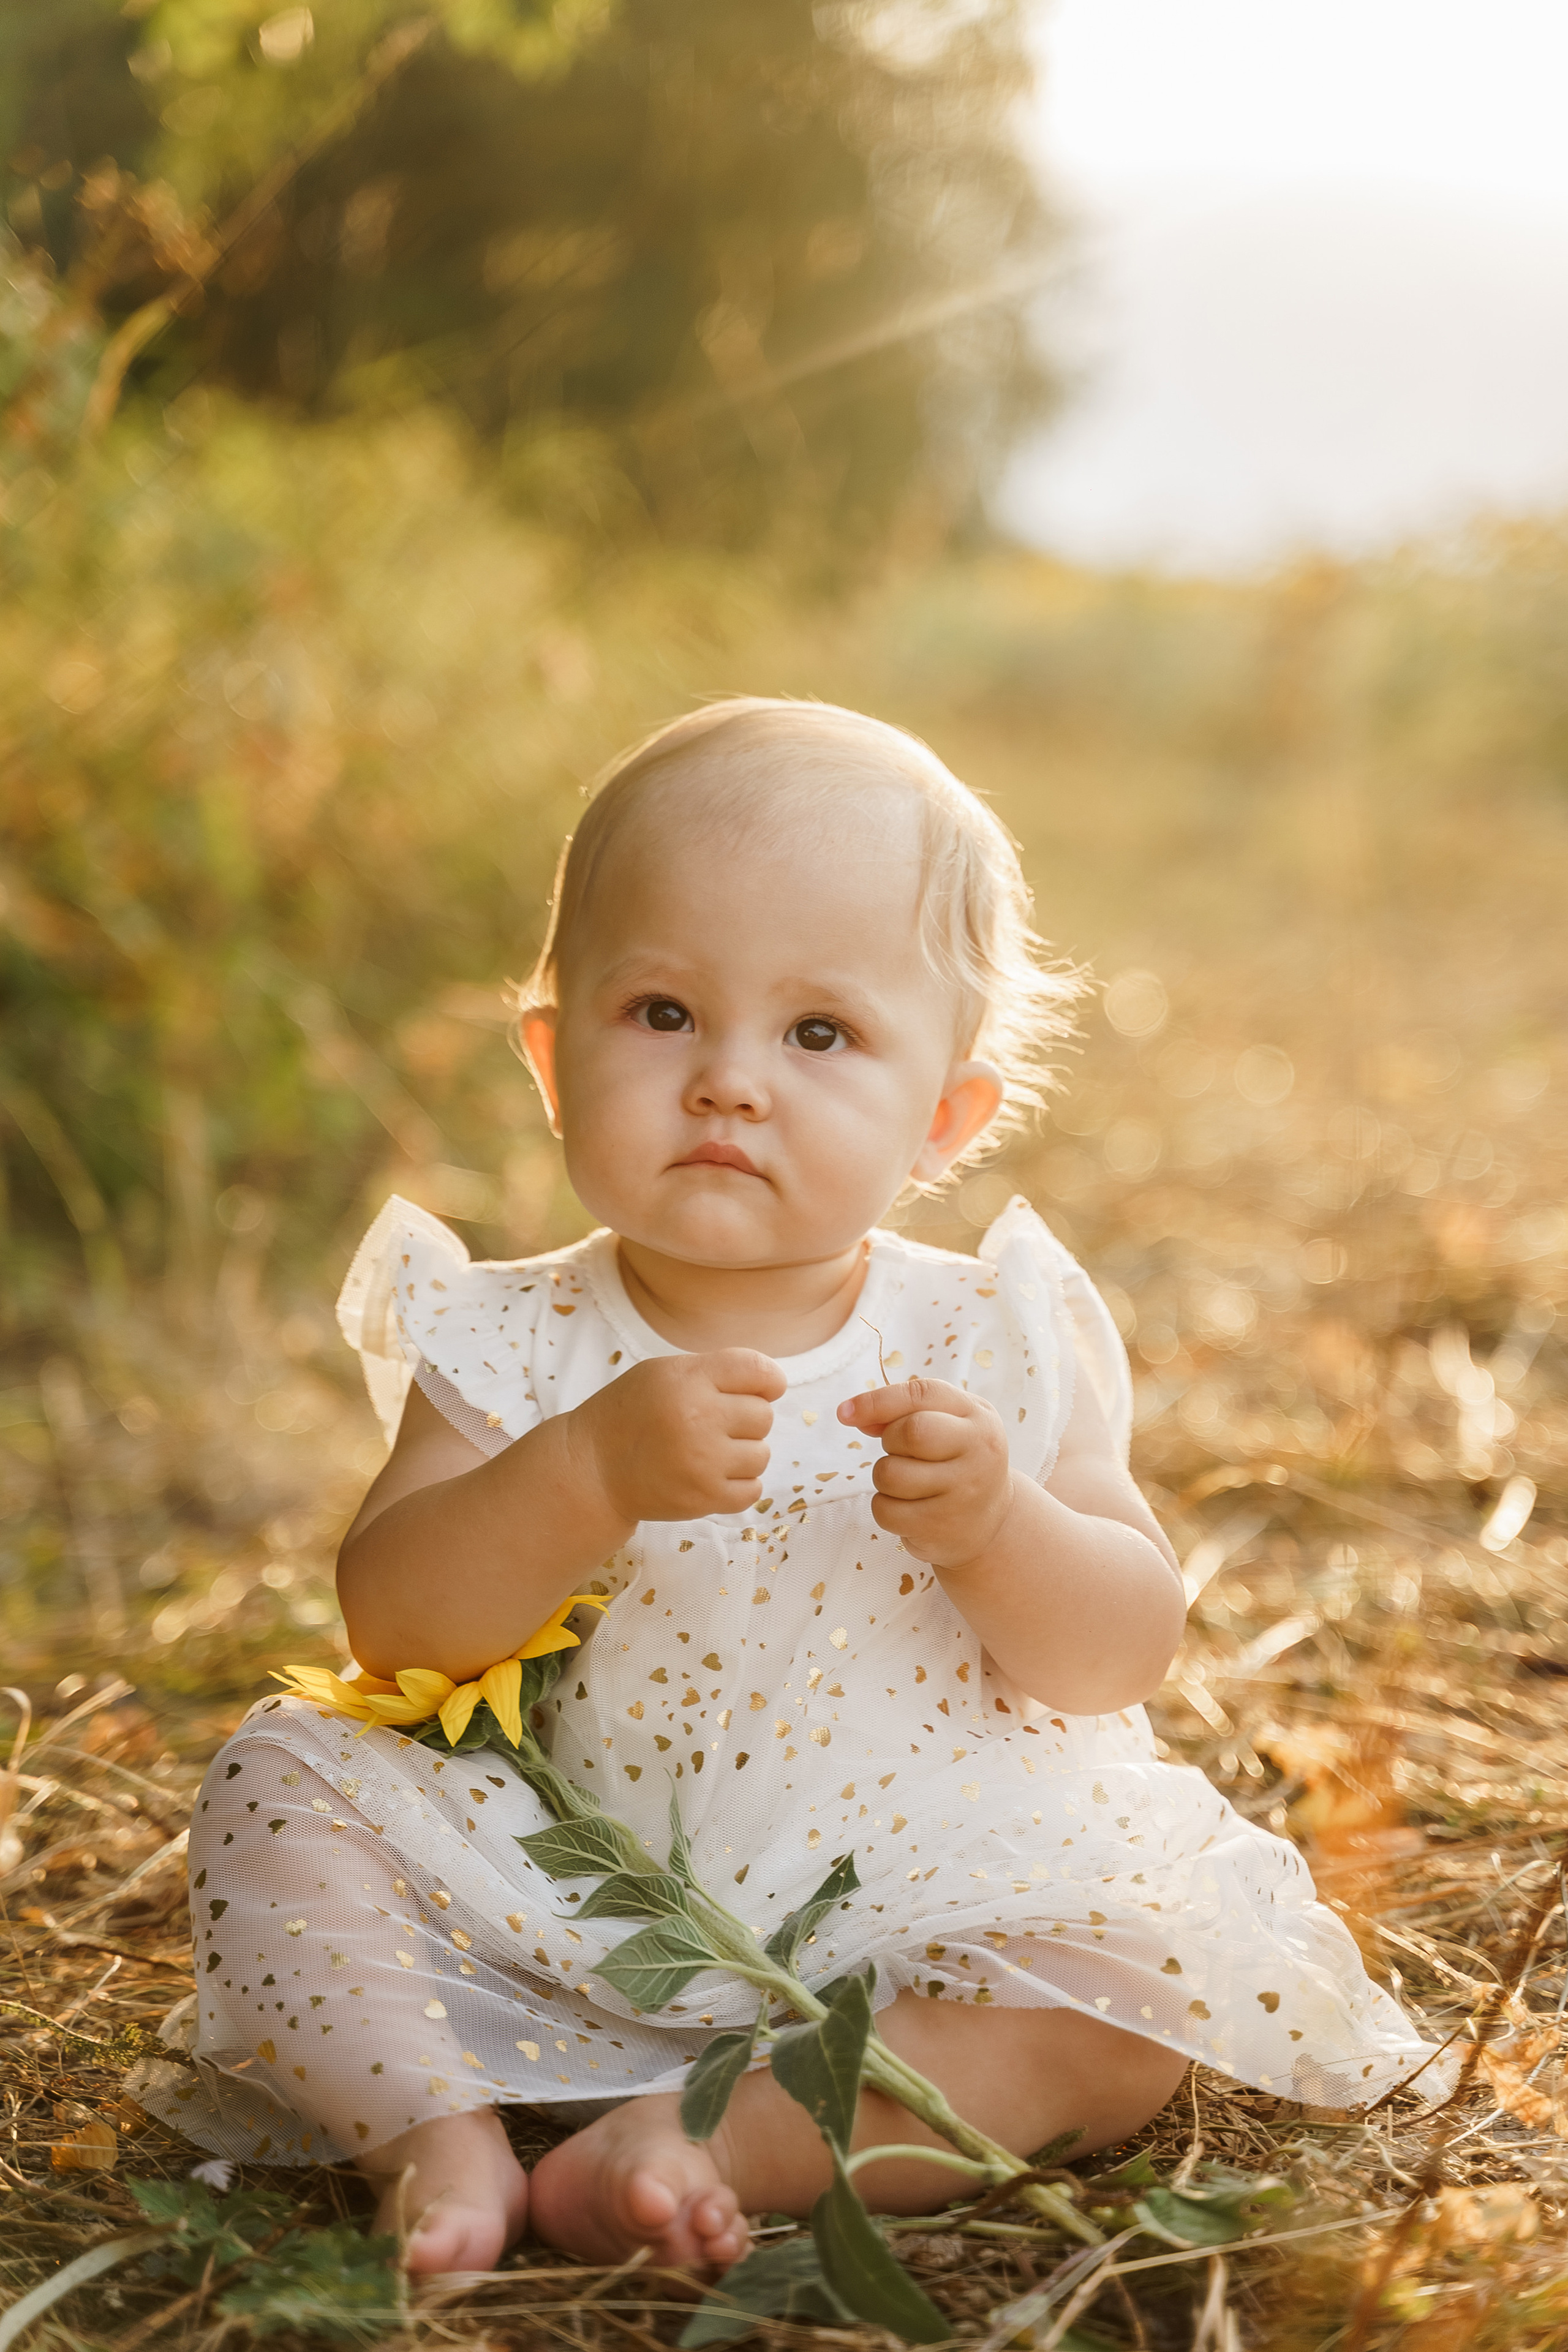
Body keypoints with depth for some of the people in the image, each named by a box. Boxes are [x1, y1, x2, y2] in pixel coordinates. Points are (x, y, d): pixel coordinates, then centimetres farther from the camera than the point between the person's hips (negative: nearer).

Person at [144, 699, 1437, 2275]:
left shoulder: (986, 1345, -2)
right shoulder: (517, 1348, -2)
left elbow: (1124, 1658, -4)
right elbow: (391, 1624, -14)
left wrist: (993, 1522, -24)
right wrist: (590, 1475, -29)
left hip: (923, 1897, 0)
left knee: (1148, 1971, -26)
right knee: (281, 1786, -14)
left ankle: (724, 2135, -27)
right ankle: (439, 2130, -22)